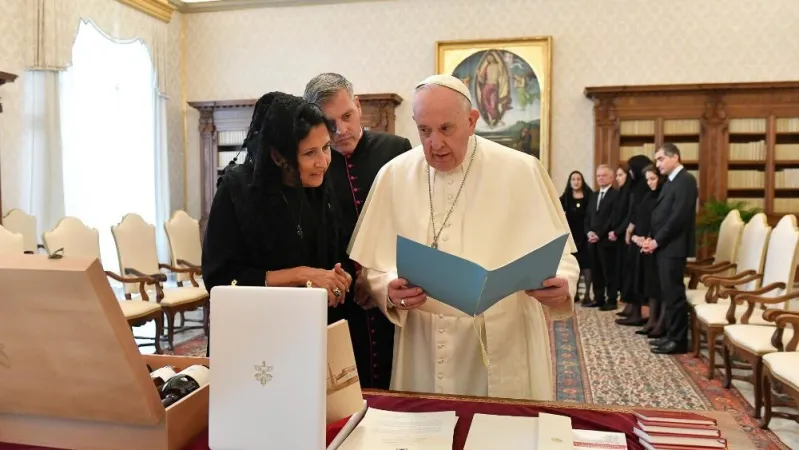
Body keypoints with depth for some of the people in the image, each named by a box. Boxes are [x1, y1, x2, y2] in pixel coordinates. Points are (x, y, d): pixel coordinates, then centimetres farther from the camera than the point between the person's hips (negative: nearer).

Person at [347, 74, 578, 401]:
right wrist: (391, 291, -18)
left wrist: (560, 286, -22)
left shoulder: (521, 171, -5)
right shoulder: (394, 175, 0)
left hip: (503, 349, -1)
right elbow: (374, 266, 3)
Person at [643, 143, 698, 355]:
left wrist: (657, 241, -15)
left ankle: (678, 340, 2)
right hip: (664, 246, 9)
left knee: (674, 293, -5)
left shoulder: (685, 180, -11)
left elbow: (679, 216, -19)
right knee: (668, 293, 12)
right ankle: (671, 335, 20)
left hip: (673, 247, -9)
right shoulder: (670, 181, 18)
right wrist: (652, 239, 3)